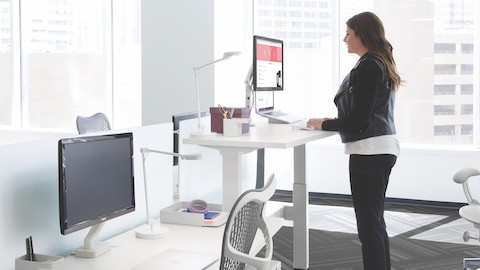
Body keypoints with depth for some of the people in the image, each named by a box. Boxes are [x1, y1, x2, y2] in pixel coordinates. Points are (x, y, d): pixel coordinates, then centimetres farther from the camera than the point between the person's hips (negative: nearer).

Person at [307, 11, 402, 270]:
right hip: (381, 148, 11)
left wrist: (324, 124, -6)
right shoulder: (380, 64, 15)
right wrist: (336, 121, 14)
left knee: (369, 225, -4)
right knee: (375, 222, 17)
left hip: (369, 151, -11)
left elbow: (359, 120, -19)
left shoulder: (368, 66, -15)